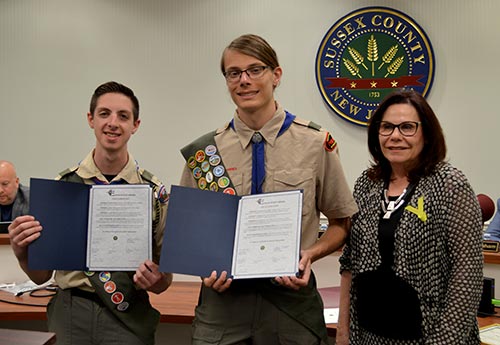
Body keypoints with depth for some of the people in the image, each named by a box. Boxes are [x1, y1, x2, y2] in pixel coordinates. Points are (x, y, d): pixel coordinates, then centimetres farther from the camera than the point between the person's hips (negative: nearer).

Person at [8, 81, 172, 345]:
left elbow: (165, 280, 3)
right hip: (71, 314, 1)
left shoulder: (154, 191, -5)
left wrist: (155, 281, -19)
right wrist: (21, 252, -15)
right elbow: (41, 275, 4)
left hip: (129, 318, -1)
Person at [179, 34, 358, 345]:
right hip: (223, 300, 1)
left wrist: (309, 255, -12)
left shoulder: (316, 144, -3)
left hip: (291, 296, -1)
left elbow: (342, 224, 5)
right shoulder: (204, 152, 1)